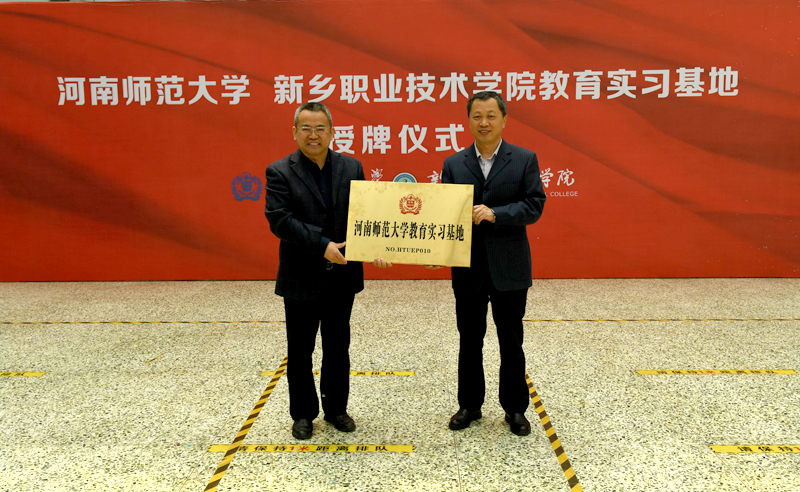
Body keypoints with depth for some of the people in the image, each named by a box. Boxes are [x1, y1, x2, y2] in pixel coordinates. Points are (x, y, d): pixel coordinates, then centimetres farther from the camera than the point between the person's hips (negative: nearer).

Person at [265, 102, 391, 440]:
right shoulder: (279, 172, -6)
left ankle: (336, 408, 32)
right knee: (300, 351, 10)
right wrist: (322, 245, -24)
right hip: (301, 279, -3)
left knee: (338, 347, 15)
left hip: (342, 276, 3)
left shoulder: (351, 167, 4)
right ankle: (303, 414, 27)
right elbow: (279, 219, -17)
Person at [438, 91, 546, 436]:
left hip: (509, 268, -2)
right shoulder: (453, 164, 6)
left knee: (511, 342, 9)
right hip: (467, 267, 2)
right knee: (470, 341, 13)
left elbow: (534, 206, -8)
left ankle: (515, 409, 26)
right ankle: (469, 405, 28)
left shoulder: (525, 160, 0)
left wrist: (495, 213, -22)